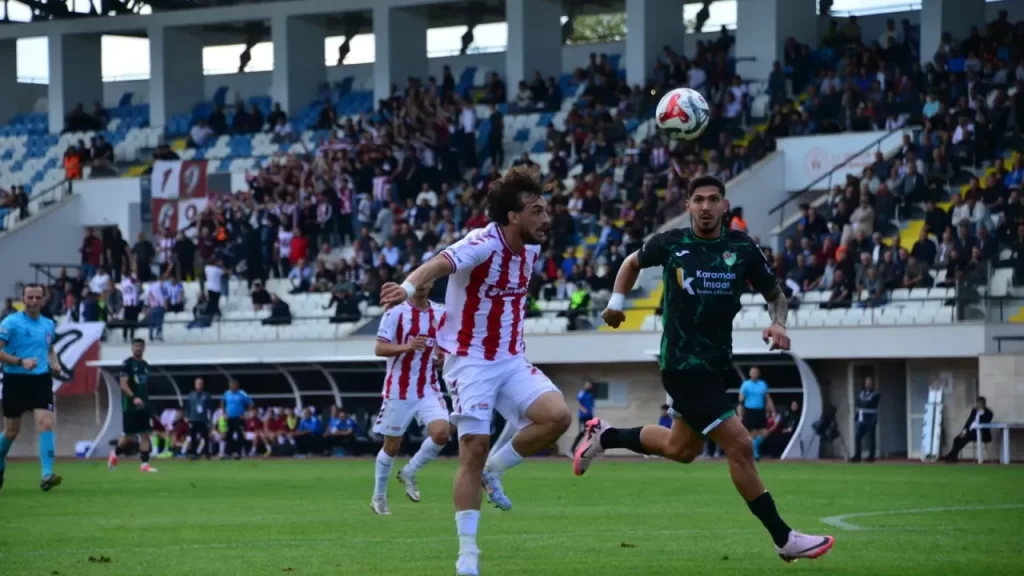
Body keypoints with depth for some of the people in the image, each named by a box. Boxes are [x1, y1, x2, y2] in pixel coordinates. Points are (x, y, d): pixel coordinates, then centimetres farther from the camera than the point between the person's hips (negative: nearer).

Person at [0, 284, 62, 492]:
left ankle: (47, 475, -20)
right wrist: (20, 362, -25)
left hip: (41, 381, 3)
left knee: (46, 424, -15)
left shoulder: (48, 324, 9)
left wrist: (54, 363, 5)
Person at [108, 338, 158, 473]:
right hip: (130, 405, -6)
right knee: (127, 435, -1)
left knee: (145, 434, -3)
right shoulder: (127, 363, -8)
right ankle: (115, 454, 24)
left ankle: (144, 464, -4)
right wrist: (134, 398, -28)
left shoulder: (145, 365, 14)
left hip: (143, 405, 6)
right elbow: (123, 385, -15)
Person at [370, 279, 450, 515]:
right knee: (392, 445, 5)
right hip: (399, 390, -3)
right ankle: (379, 496, 23)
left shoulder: (440, 314, 7)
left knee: (441, 433, -19)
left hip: (428, 389, 3)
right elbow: (379, 348, -13)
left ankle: (409, 473, 6)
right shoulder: (396, 313, -7)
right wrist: (406, 346, -29)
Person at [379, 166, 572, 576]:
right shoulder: (484, 243, -20)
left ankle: (494, 469, 6)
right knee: (474, 450, -9)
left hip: (511, 360, 6)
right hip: (470, 361, -6)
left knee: (557, 416, -17)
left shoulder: (531, 248, 2)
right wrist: (408, 286, -60)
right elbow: (442, 263, -41)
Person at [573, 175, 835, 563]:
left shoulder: (742, 249, -3)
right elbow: (633, 262, 13)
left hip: (717, 365, 6)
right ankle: (784, 539, -4)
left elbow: (775, 294, 6)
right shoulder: (671, 244, -8)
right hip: (683, 367, -6)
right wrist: (617, 301, 8)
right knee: (740, 447, -13)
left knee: (681, 450, 23)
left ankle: (604, 437, 46)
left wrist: (778, 323, -12)